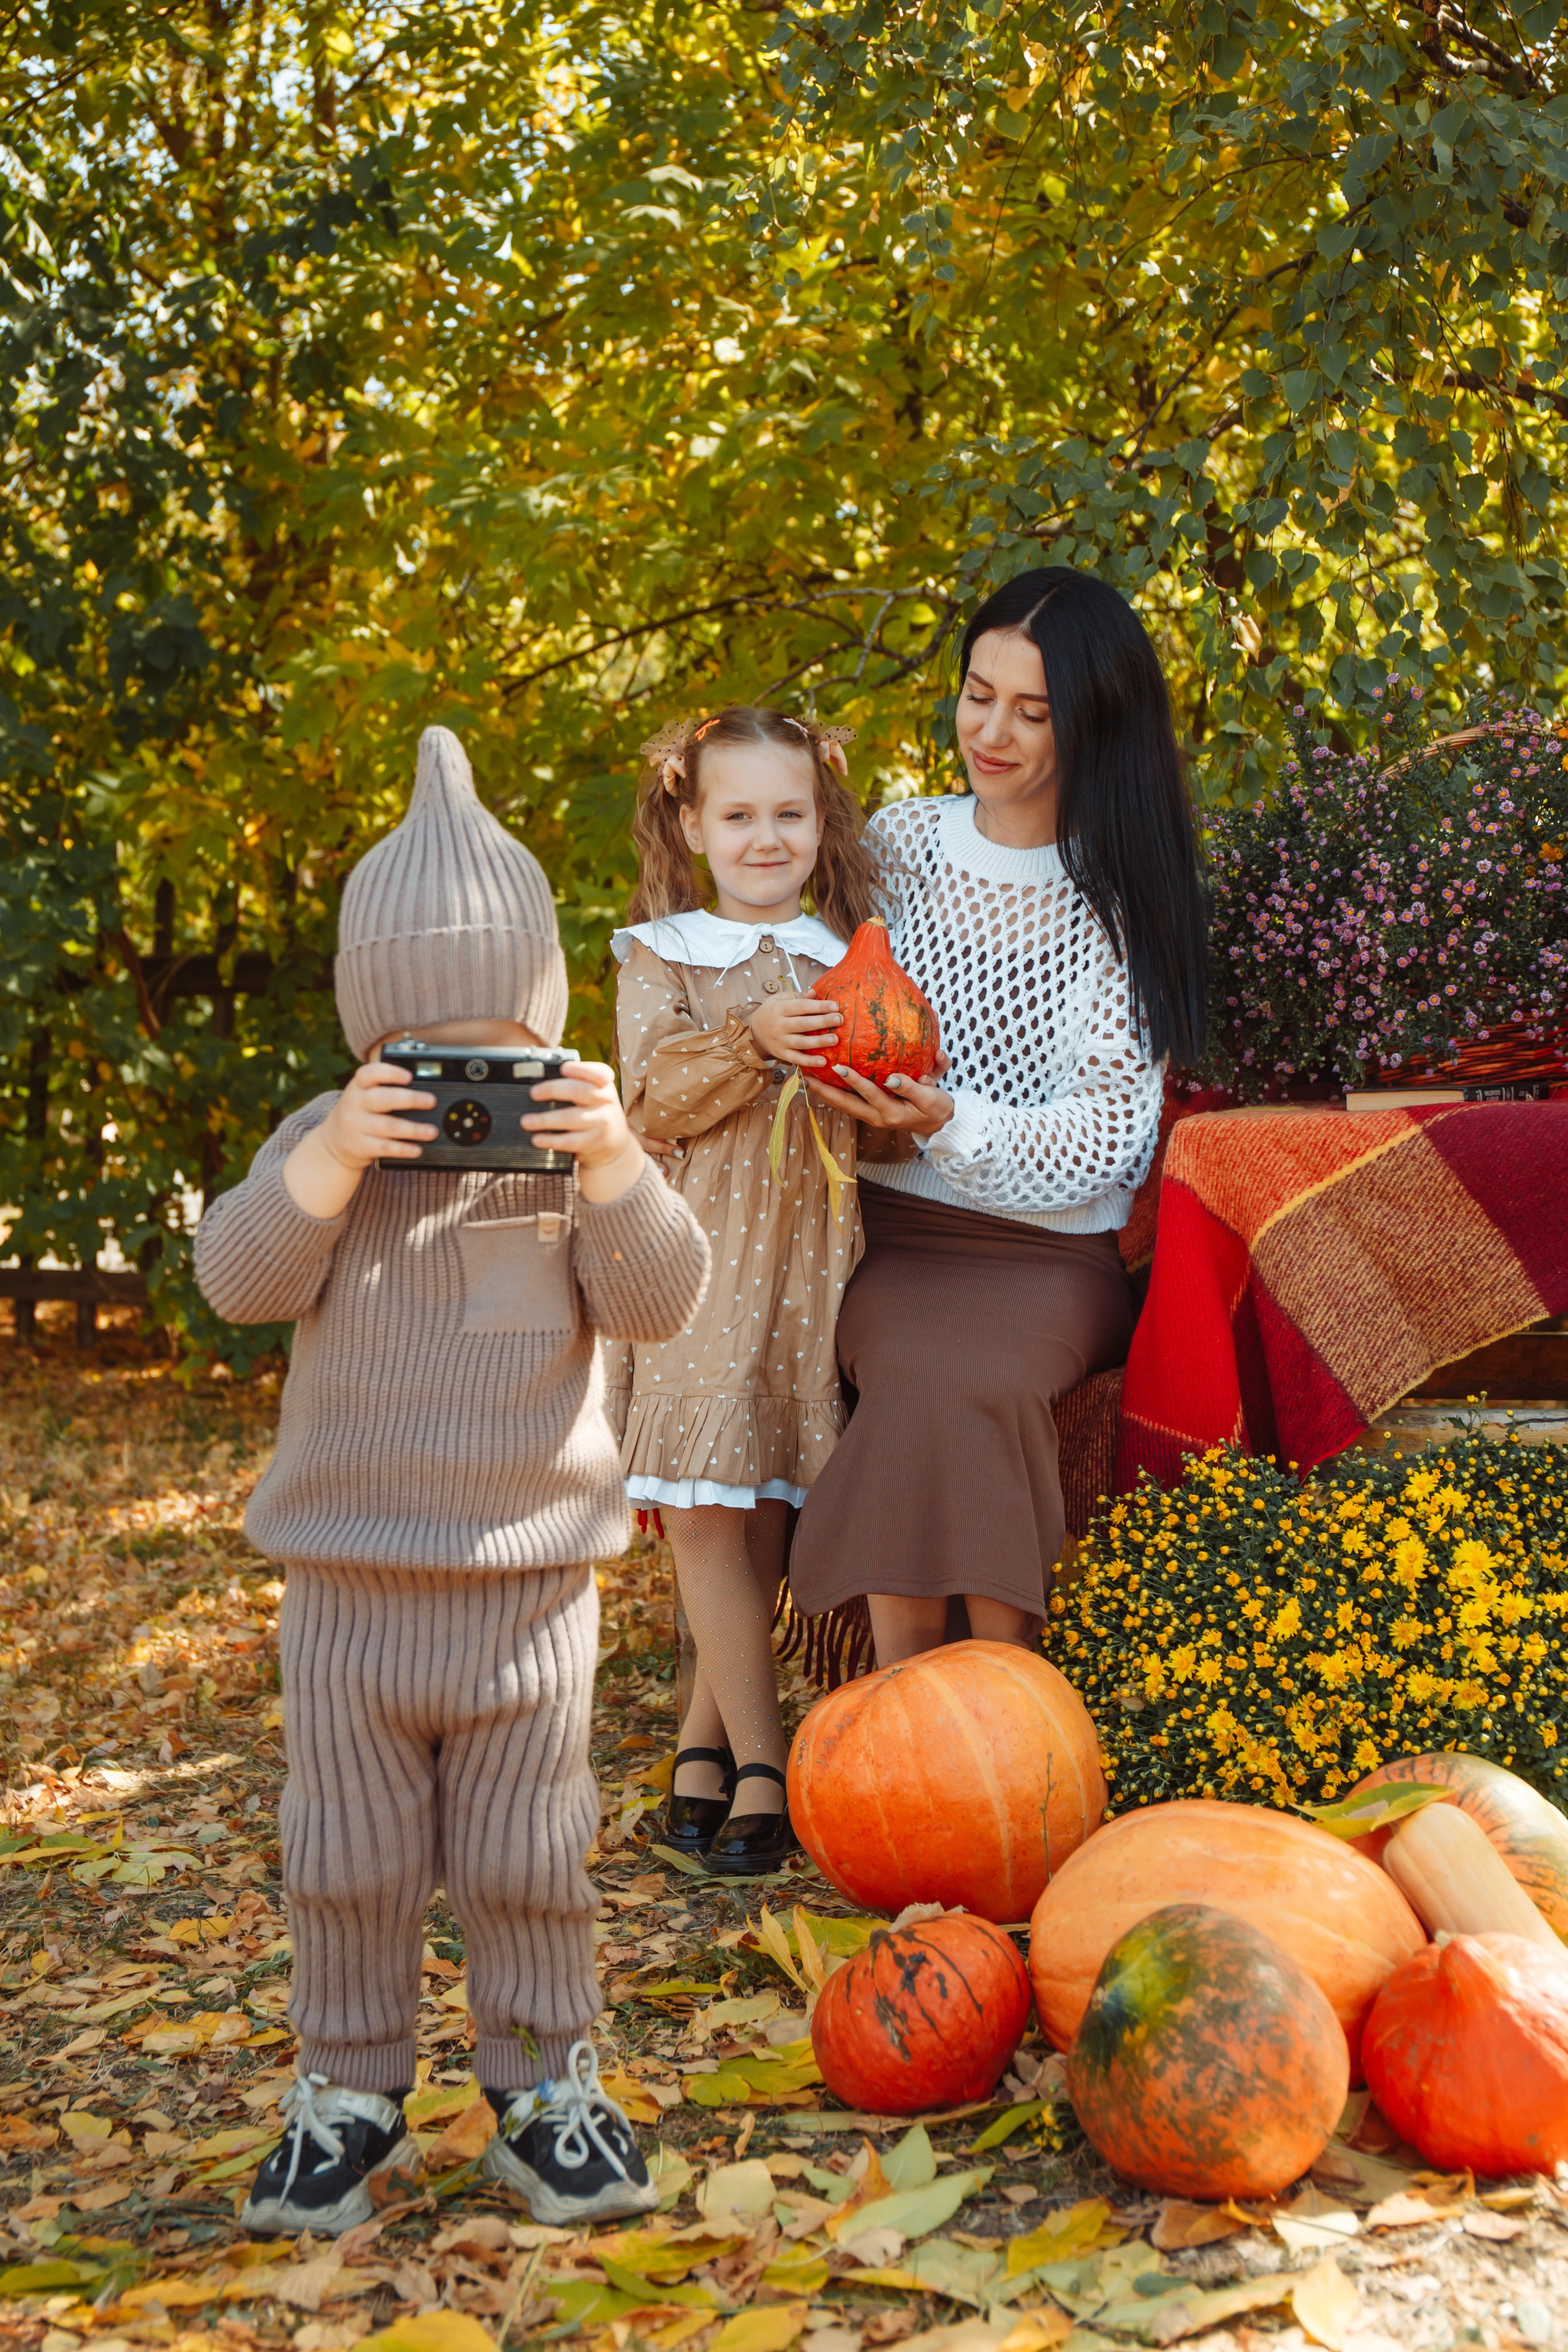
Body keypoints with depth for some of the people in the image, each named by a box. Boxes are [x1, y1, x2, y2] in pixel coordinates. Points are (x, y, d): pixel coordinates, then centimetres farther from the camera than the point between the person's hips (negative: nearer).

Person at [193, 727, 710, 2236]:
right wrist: (333, 1160, -28)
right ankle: (348, 2094, 26)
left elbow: (658, 1304, -11)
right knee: (348, 1859, 10)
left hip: (531, 1583, 0)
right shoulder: (323, 1138, 0)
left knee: (528, 1858, 10)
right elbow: (239, 1279, -13)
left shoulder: (578, 1141, 0)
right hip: (349, 1584, 1)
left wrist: (612, 1168, -28)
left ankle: (545, 2086, 26)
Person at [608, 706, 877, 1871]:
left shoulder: (847, 961, 12)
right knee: (709, 1511, -5)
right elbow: (655, 1100, -7)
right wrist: (751, 1041, -20)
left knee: (769, 1512, 4)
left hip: (813, 1260, 2)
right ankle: (762, 1766, 4)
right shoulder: (662, 958, 6)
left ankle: (707, 1741, 18)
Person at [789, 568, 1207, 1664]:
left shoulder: (1123, 897, 0)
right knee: (917, 1371, -31)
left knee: (963, 1378, -33)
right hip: (891, 1234, 2)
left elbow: (1108, 1138, -7)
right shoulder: (899, 842, 9)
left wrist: (949, 1123, -21)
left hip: (1053, 1253, -2)